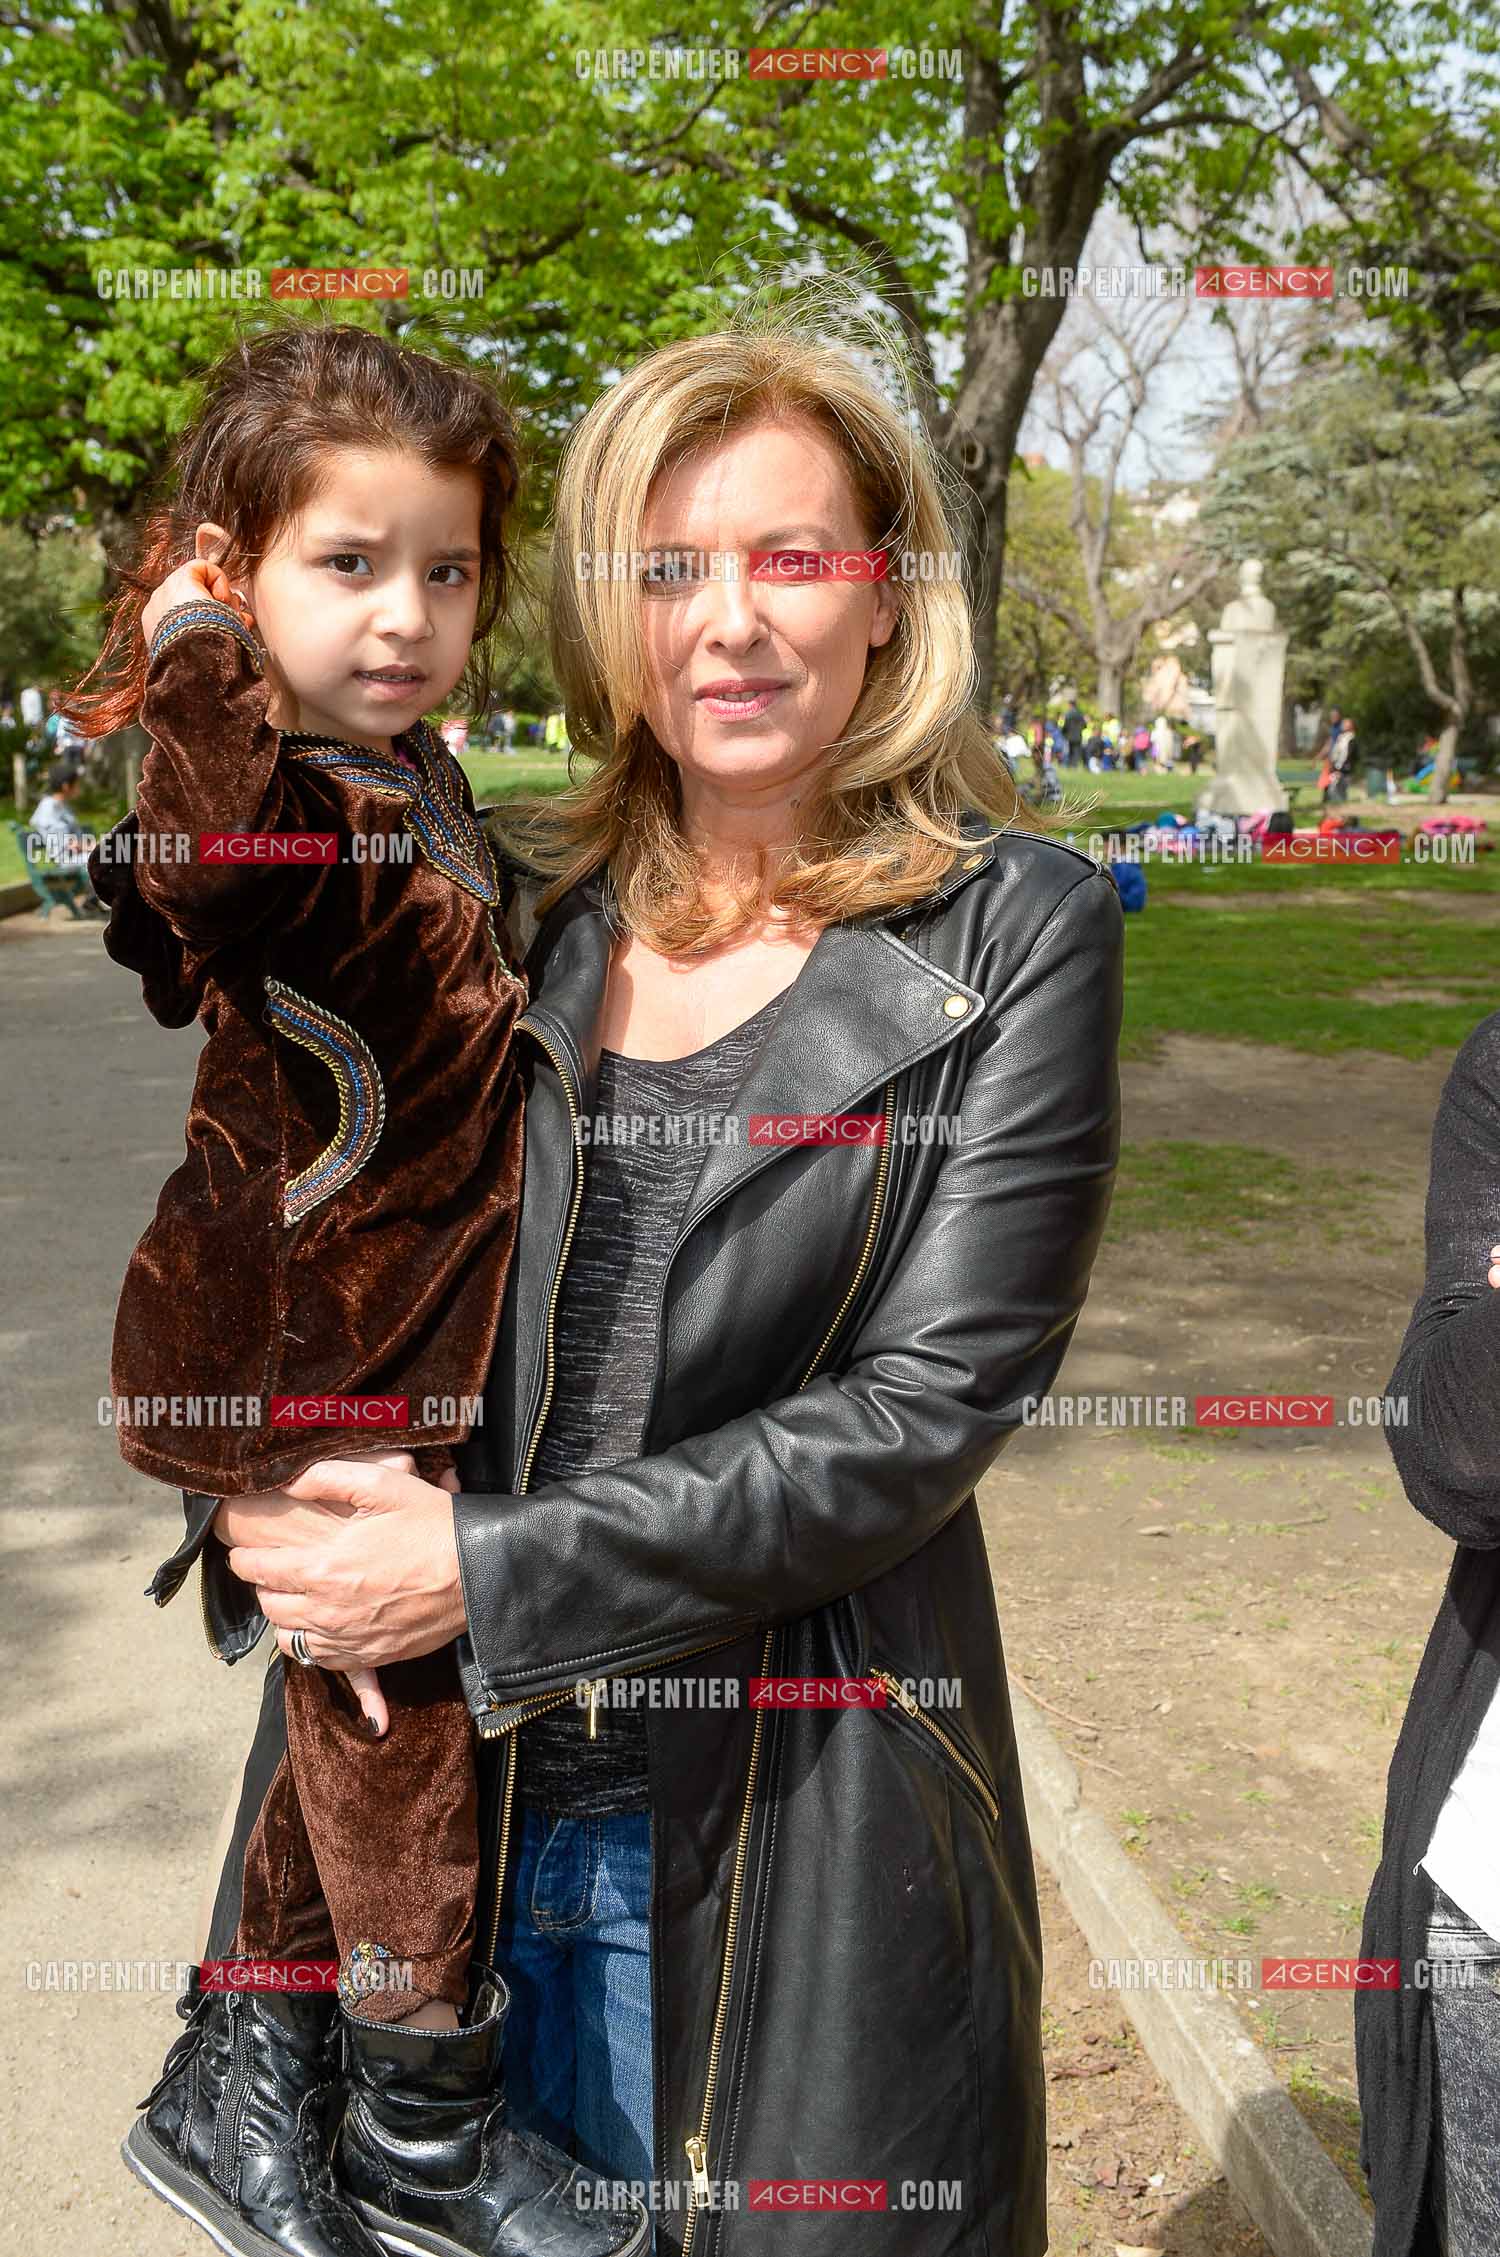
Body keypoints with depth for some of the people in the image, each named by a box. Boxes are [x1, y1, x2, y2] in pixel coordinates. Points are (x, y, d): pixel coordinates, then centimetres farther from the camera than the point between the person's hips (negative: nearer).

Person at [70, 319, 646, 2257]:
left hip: (406, 1364, 9)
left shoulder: (417, 777, 8)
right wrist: (198, 651, -32)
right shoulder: (260, 797, -20)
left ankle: (238, 2090, 41)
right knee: (392, 1733, 9)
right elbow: (213, 851, -47)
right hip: (299, 1379, -9)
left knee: (356, 1731, 21)